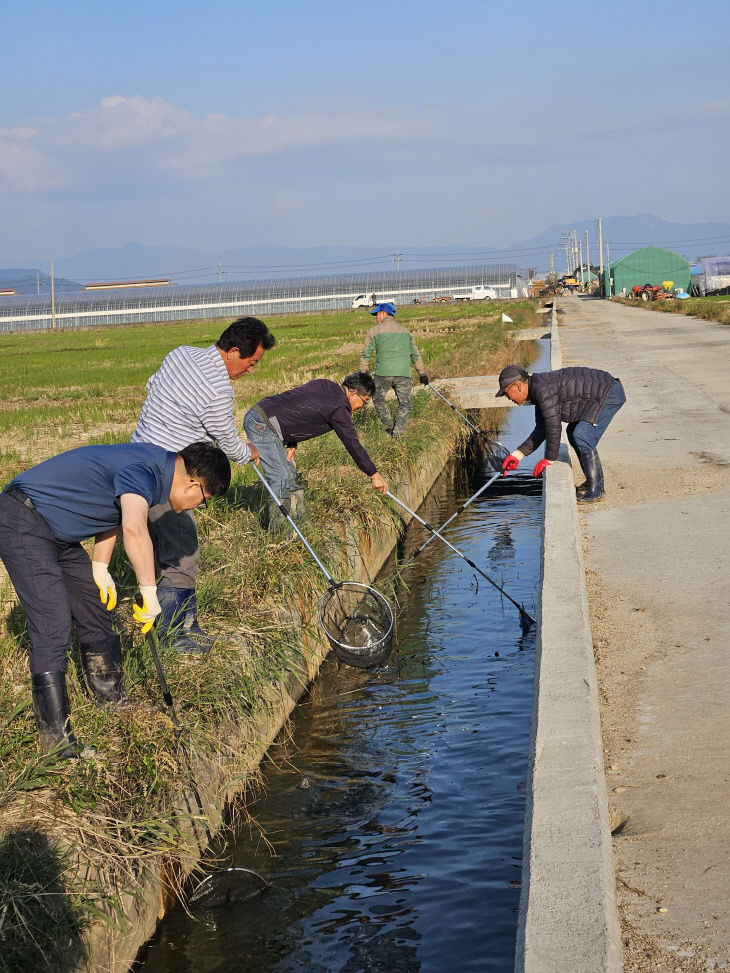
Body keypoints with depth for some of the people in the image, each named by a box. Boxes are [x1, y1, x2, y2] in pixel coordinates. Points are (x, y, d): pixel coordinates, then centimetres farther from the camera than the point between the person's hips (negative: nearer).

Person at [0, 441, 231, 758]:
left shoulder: (153, 463, 6)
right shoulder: (143, 471, -25)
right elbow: (134, 528, -43)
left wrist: (100, 568, 16)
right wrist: (150, 592, -36)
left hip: (57, 531, 11)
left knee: (95, 613, 15)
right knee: (53, 629, -14)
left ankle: (116, 707, 30)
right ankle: (56, 741, -9)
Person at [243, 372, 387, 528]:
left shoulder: (325, 385, 13)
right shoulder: (339, 408, -13)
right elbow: (353, 444, -9)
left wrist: (292, 444, 12)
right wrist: (374, 474, 0)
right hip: (262, 424, -10)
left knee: (289, 472, 13)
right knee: (281, 476, -9)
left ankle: (296, 515, 18)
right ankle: (279, 526, -5)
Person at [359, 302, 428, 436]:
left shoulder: (375, 331, 6)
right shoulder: (405, 331, 18)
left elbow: (366, 355, 3)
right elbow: (415, 354, 22)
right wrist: (422, 373, 27)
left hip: (383, 374, -2)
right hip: (403, 374, 2)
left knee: (378, 400, 18)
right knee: (404, 405, 9)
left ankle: (389, 427, 15)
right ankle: (398, 432, -7)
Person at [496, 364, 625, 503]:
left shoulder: (543, 389, -21)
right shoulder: (538, 389, 12)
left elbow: (553, 425, -21)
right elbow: (541, 430, 16)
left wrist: (549, 459, -11)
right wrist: (518, 454, 12)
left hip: (610, 394, -11)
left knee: (581, 436, -18)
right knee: (573, 432, 17)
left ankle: (596, 490, -9)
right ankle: (591, 482, 21)